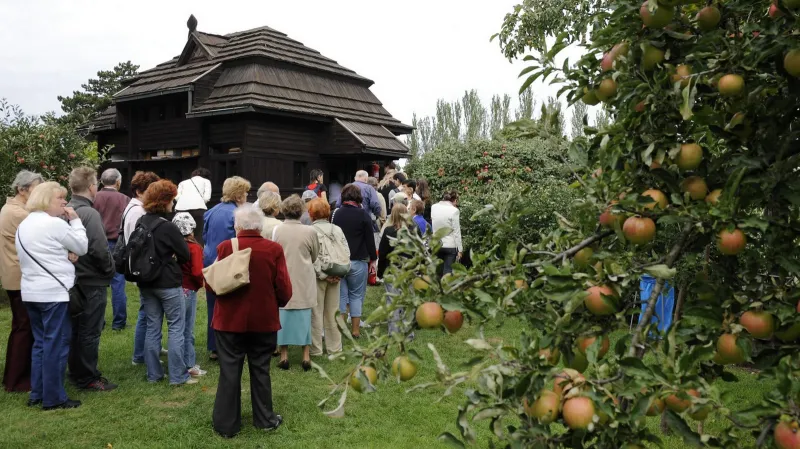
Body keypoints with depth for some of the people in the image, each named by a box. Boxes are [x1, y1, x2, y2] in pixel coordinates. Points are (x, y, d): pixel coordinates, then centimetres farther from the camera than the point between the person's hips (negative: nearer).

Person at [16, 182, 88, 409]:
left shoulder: (24, 225, 14)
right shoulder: (55, 224, -15)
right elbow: (82, 247, -6)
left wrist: (64, 254, 2)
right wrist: (75, 221, 0)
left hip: (31, 292, 9)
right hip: (54, 293, -9)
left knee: (40, 343, 16)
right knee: (56, 344, -2)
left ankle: (37, 394, 21)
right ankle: (53, 398, 4)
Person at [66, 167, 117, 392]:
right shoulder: (89, 213, -20)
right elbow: (99, 249, -24)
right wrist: (110, 270, -9)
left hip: (74, 279, 9)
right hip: (92, 281, -8)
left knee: (76, 328, 18)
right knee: (90, 331, 1)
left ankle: (76, 373, 29)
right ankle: (88, 378, 10)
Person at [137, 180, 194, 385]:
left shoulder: (140, 223, 2)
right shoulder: (168, 227, -18)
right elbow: (185, 255, -10)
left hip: (146, 282, 7)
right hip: (168, 283, -7)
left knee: (152, 327, 13)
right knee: (175, 329, 2)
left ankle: (153, 374, 20)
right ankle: (178, 375, 6)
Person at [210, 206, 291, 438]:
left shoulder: (225, 247, -10)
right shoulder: (274, 249, -9)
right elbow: (284, 290, -8)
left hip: (230, 320, -1)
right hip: (264, 320, 1)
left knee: (229, 372, 9)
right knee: (260, 370, 14)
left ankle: (226, 424, 17)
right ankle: (265, 419, 24)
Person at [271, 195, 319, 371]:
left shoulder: (277, 230, -10)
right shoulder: (310, 231, -9)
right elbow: (315, 256, 5)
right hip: (304, 281, 0)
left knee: (283, 314, 9)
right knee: (304, 315, 9)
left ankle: (284, 355, 15)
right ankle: (306, 356, 13)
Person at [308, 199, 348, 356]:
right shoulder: (337, 230, 3)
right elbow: (346, 253, -1)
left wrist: (323, 275, -11)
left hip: (318, 277, -4)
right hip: (335, 277, 4)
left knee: (316, 313, 5)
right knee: (333, 313, 14)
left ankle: (316, 349, 11)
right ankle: (334, 348, 22)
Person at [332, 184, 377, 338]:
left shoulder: (336, 214, 3)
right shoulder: (363, 215, -7)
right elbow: (370, 239, -5)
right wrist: (373, 258, 5)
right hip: (358, 261, -2)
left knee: (341, 295, 8)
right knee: (356, 295, 7)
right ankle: (355, 330, 7)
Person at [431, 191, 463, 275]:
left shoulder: (434, 207, 1)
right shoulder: (454, 210, -12)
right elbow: (456, 232, -10)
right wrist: (459, 249, -4)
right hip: (450, 245, -4)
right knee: (448, 271, 4)